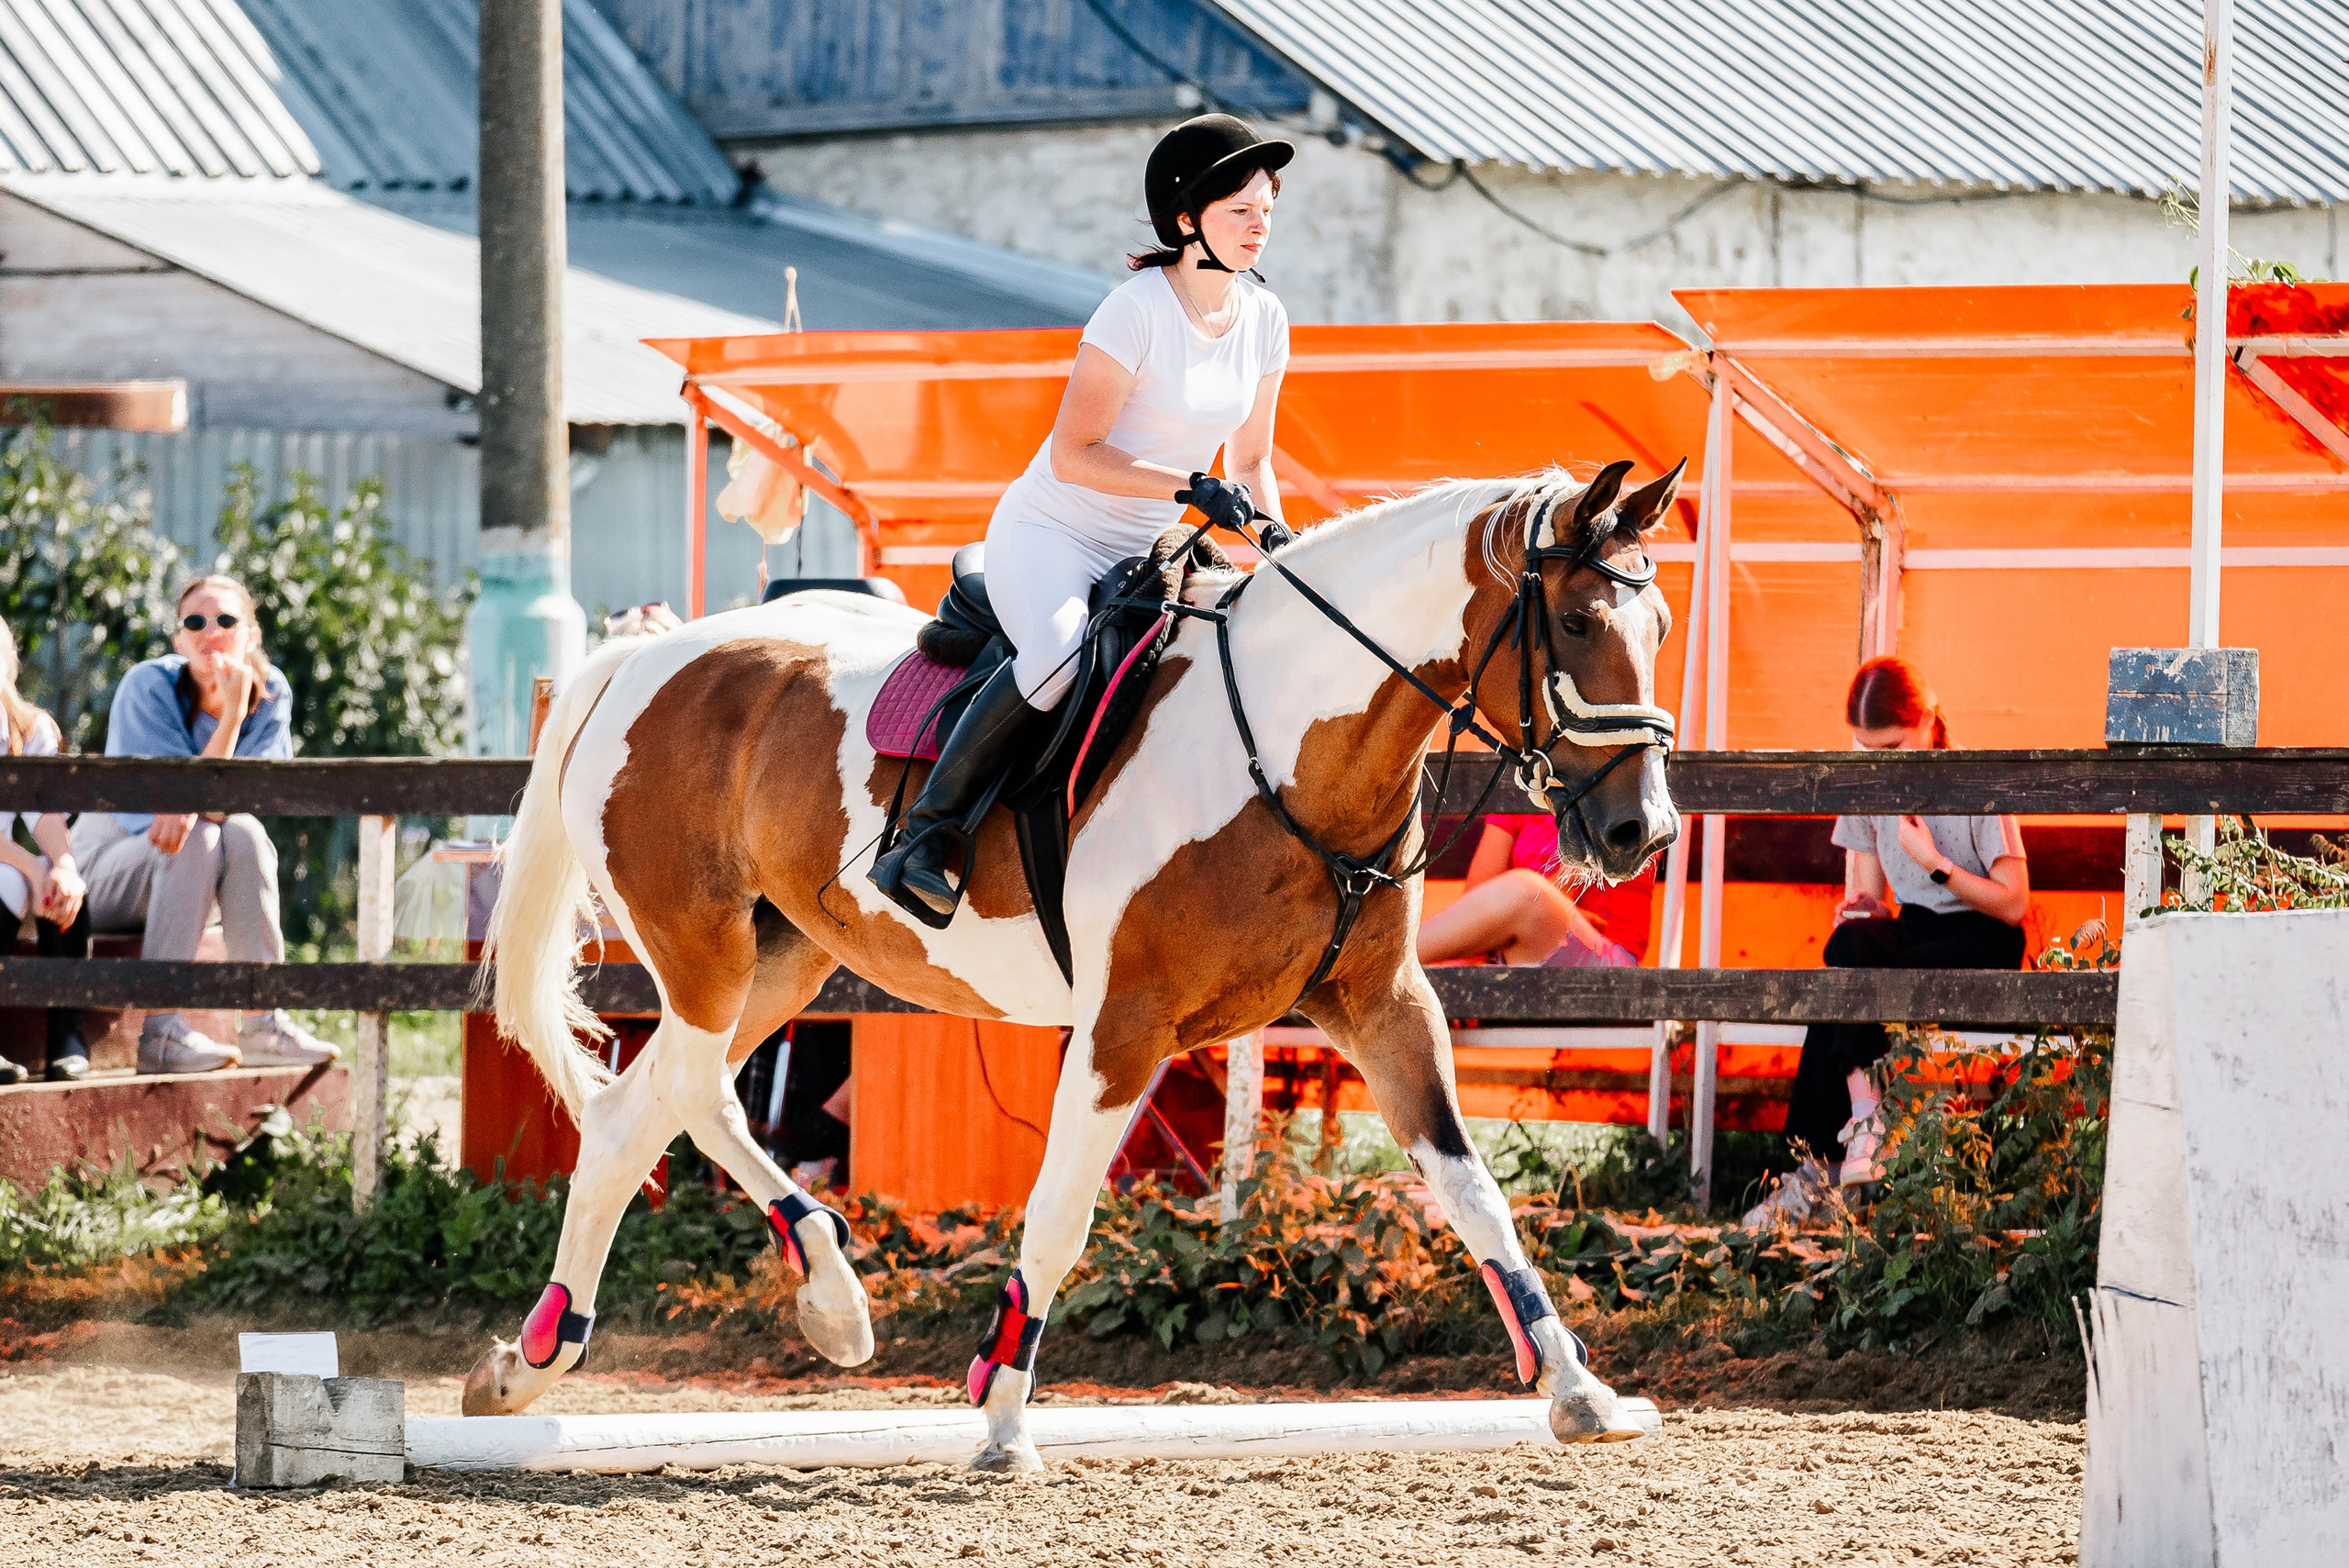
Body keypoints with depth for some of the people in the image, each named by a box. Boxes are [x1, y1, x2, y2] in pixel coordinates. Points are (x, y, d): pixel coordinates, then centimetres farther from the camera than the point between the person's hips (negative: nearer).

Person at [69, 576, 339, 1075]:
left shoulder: (271, 694, -7)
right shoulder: (149, 687, -18)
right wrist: (232, 712, -34)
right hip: (105, 867, -4)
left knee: (244, 834, -28)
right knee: (199, 839, -33)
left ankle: (262, 1025, -29)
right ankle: (159, 1034, -38)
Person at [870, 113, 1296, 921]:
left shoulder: (1264, 318, 4)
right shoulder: (1139, 309, -17)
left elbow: (1249, 461, 15)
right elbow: (1074, 454, -19)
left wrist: (1274, 536, -4)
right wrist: (1193, 486, -26)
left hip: (1148, 554, 7)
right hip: (1049, 536, -7)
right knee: (1060, 651, -38)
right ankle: (924, 835, -30)